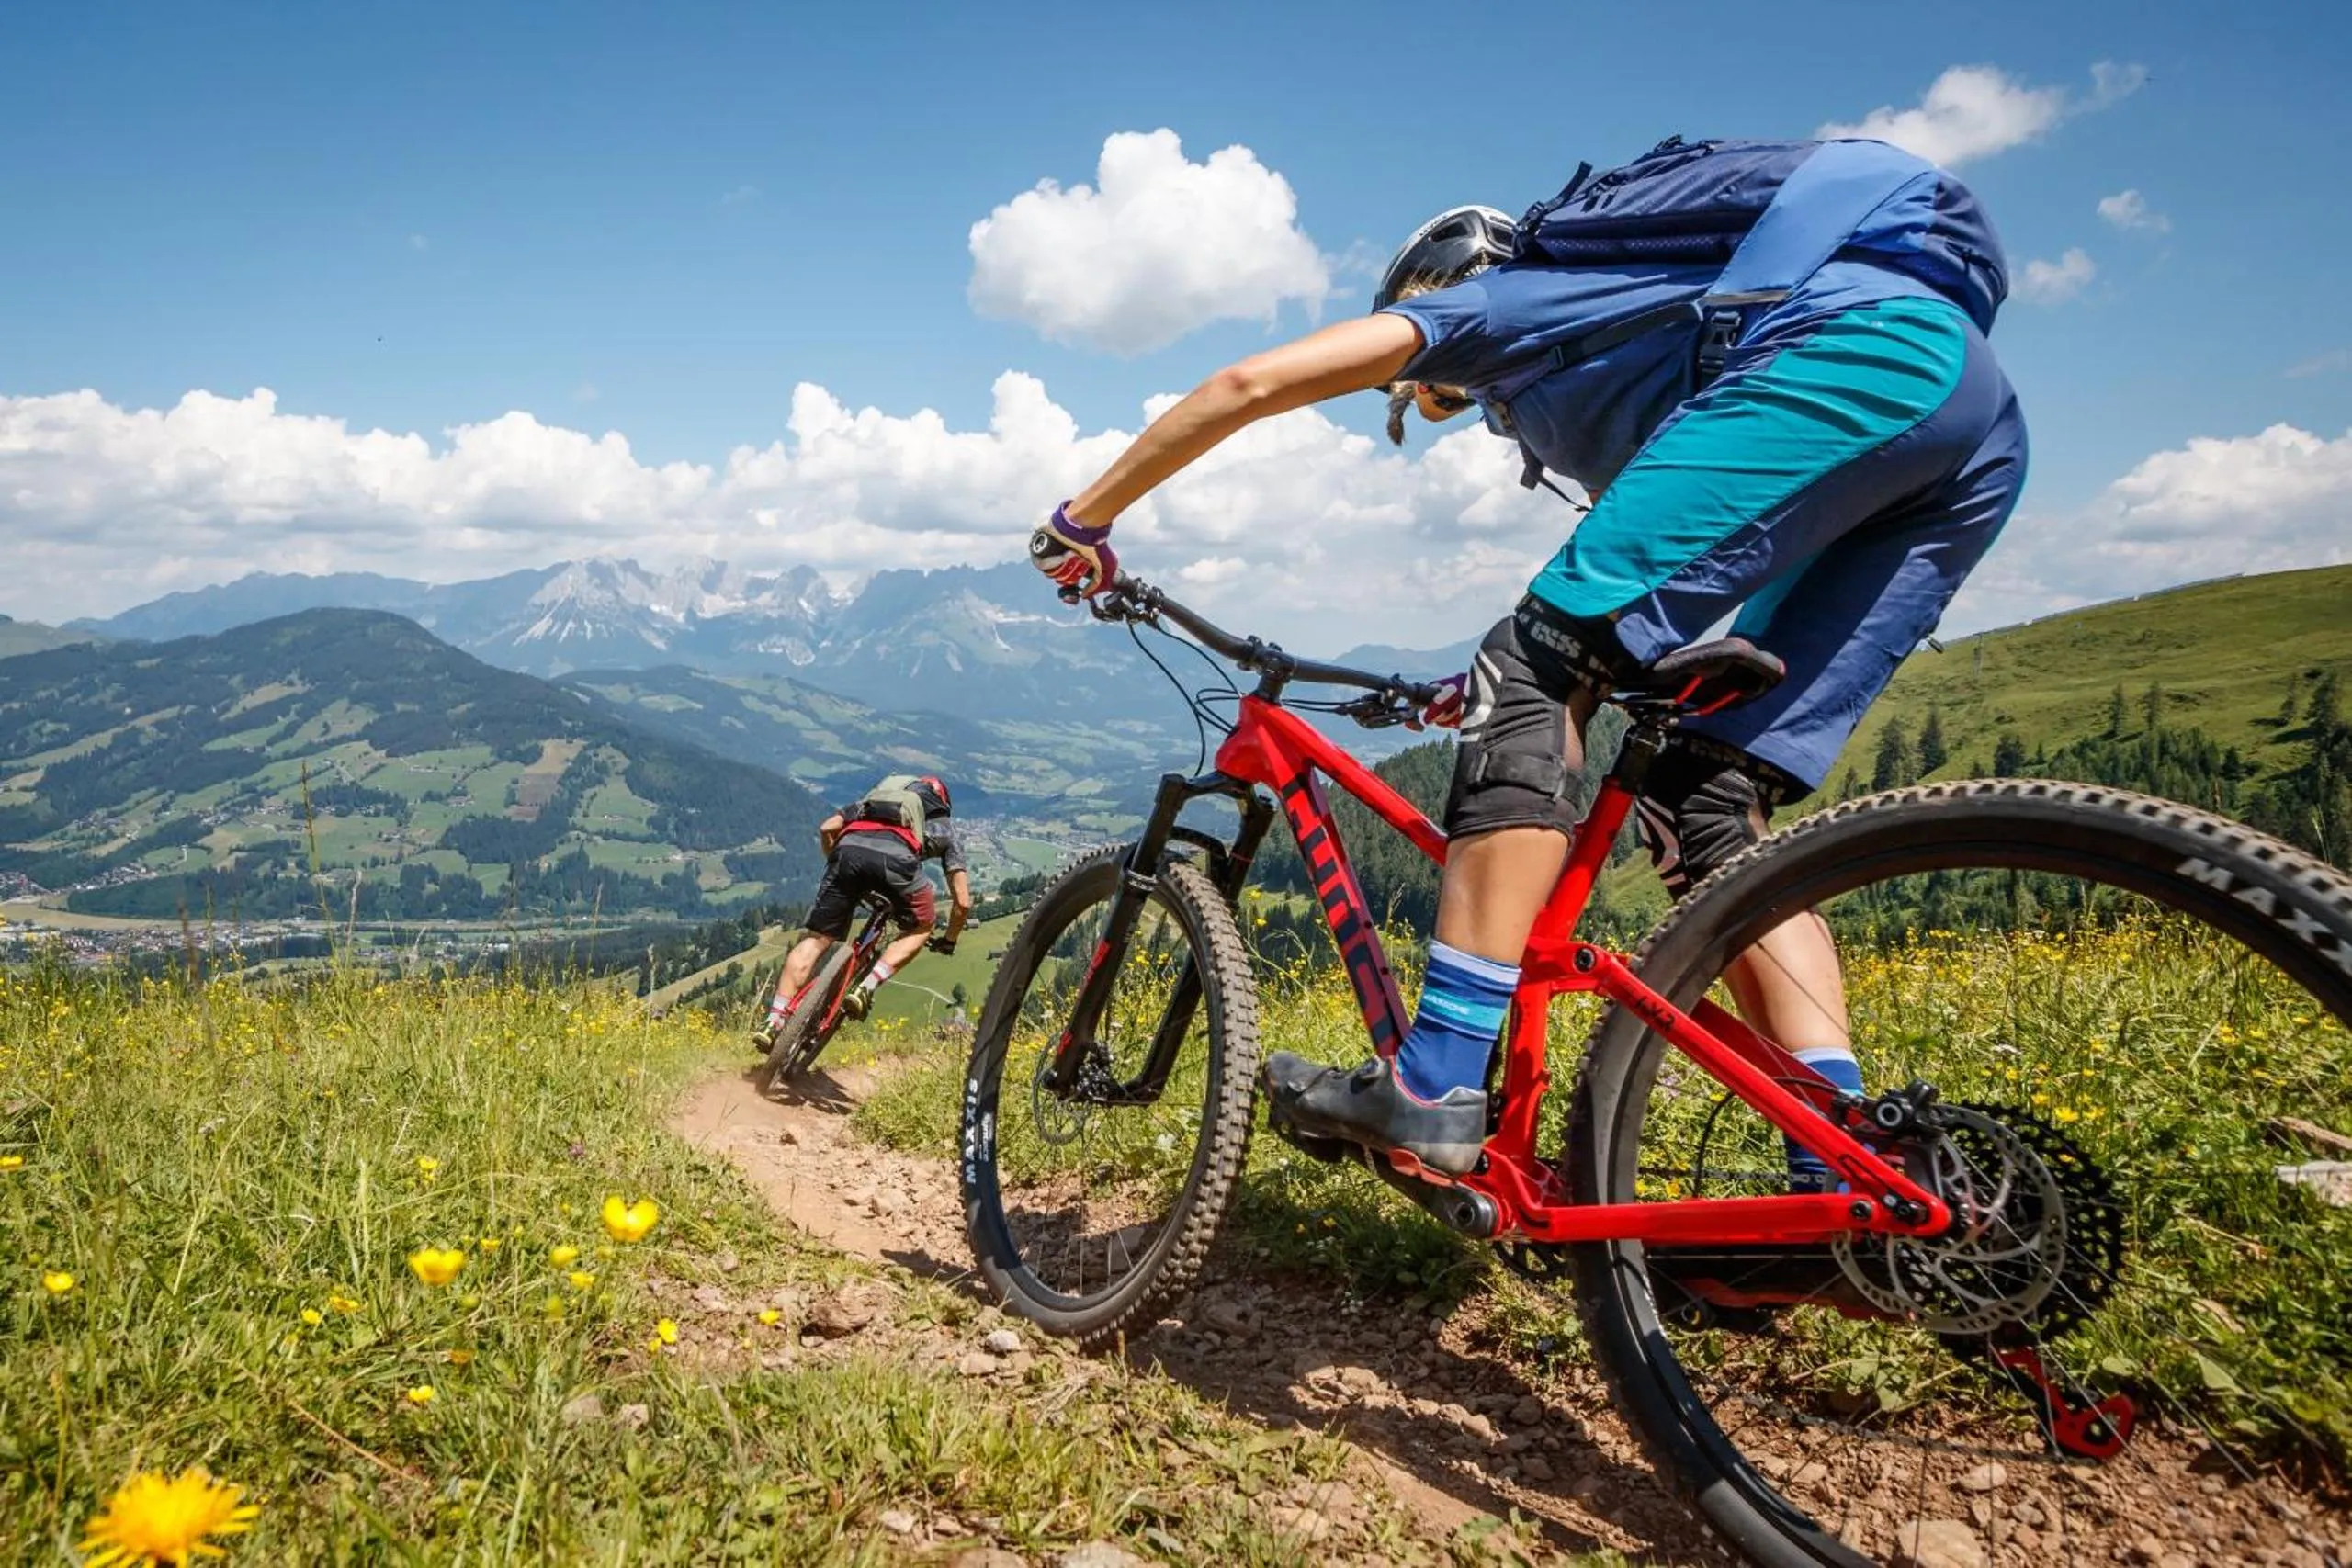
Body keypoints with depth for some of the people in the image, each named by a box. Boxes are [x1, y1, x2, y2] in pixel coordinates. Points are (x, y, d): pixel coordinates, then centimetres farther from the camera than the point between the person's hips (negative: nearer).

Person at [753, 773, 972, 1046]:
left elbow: (827, 828, 26)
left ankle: (774, 1021, 2)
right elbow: (963, 902, 31)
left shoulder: (873, 797, 43)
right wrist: (948, 941, 47)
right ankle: (867, 988, 5)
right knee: (920, 927, 24)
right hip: (897, 857, -2)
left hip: (850, 847, 2)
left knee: (816, 939, 12)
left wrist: (837, 867, 41)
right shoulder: (943, 826, 36)